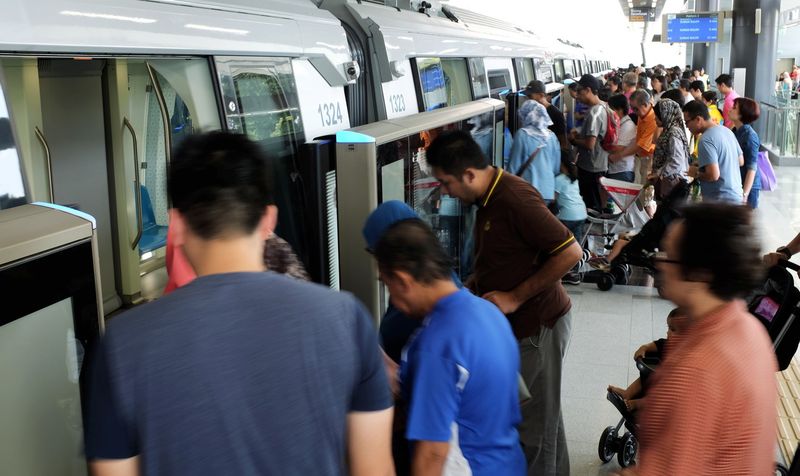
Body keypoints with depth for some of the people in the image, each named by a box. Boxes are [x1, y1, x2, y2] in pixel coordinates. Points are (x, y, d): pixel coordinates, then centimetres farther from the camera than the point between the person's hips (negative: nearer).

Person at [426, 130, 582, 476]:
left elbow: (570, 252, -24)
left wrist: (515, 297, -21)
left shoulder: (514, 198, -23)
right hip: (515, 325, 9)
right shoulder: (487, 199, 7)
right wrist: (468, 288, 4)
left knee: (534, 421, 4)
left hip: (538, 324, -9)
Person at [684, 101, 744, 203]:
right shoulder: (726, 130, 8)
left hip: (719, 200, -9)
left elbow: (713, 175, -27)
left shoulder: (705, 140, -20)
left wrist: (696, 173, -8)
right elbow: (741, 161, 17)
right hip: (736, 195, 9)